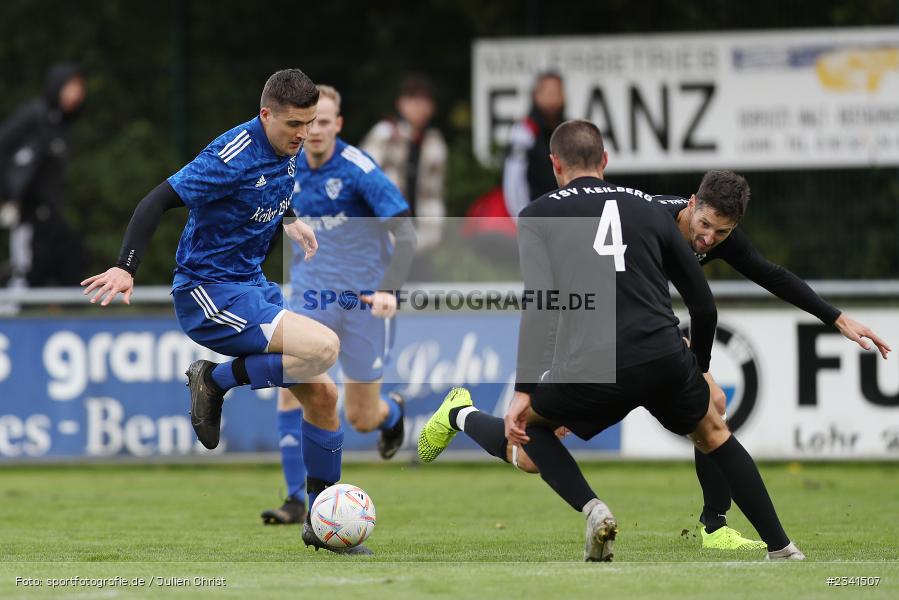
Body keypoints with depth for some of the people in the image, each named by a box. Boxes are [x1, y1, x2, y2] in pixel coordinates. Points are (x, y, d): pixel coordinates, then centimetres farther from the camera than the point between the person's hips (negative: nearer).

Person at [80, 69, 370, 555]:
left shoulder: (287, 151, 5)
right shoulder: (232, 156, -22)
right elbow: (158, 202, -21)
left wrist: (286, 222, 15)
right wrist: (126, 269, -29)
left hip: (252, 286, 9)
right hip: (209, 294, -9)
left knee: (323, 396, 7)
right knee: (324, 347, -27)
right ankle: (216, 381, -6)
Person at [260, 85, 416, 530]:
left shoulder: (360, 171, -17)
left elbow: (405, 233, -21)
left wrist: (389, 289, -34)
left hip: (364, 301, -4)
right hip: (310, 296, 4)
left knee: (361, 419, 2)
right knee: (291, 386, -20)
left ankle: (391, 411, 42)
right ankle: (296, 499, -13)